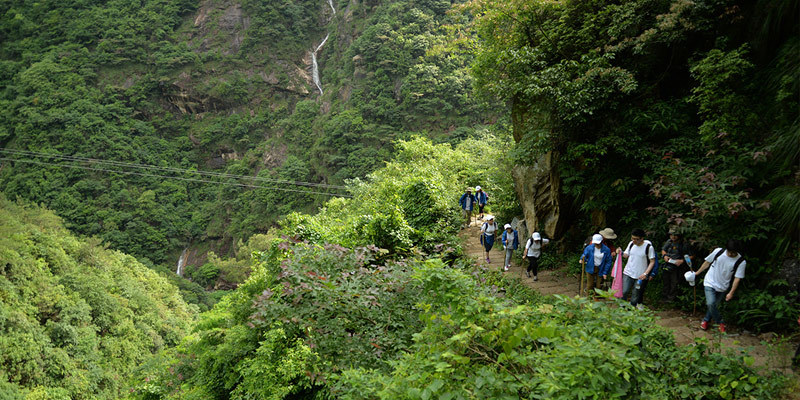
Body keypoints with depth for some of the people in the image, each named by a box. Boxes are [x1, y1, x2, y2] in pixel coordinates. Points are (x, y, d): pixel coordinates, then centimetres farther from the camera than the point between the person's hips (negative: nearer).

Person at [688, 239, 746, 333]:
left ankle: (705, 320, 35)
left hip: (722, 287, 1)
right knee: (711, 303, -17)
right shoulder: (718, 251, -10)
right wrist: (697, 273, 9)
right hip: (710, 283, -1)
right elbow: (707, 262, 4)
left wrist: (731, 293, -15)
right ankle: (721, 322, 3)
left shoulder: (741, 262, -13)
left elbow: (737, 278, -11)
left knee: (714, 306, 11)